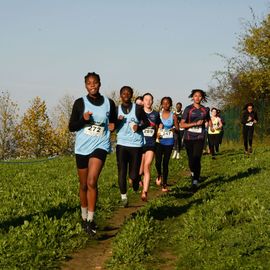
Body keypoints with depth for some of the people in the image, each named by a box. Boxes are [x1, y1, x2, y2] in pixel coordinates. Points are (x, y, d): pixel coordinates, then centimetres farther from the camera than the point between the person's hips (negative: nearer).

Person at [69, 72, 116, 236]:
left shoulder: (109, 103, 3)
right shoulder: (80, 103, -1)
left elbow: (114, 123, 18)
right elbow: (71, 127, 0)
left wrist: (113, 126, -4)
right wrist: (83, 119, -18)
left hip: (100, 146, -1)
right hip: (82, 147, 1)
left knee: (92, 182, -21)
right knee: (84, 185, 12)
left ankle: (91, 220, -13)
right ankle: (84, 217, 31)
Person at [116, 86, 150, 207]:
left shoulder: (138, 108, 2)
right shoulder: (116, 109, 7)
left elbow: (147, 123, 10)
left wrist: (139, 126, -11)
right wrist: (118, 121, -10)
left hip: (136, 144, -1)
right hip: (121, 144, 1)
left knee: (134, 174, 1)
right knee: (122, 172, -5)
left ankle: (136, 187, 34)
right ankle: (123, 196, 8)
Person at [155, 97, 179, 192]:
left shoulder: (173, 116, 2)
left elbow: (177, 129, 5)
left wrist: (174, 129, -17)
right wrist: (156, 133, -11)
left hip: (169, 142, 0)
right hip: (159, 141, 0)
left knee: (165, 163, 1)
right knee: (158, 162, -11)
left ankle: (164, 184, 13)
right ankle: (159, 175, 23)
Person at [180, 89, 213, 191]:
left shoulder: (205, 110, 8)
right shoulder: (188, 109, 0)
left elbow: (208, 119, 30)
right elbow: (182, 124, -8)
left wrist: (211, 126, 13)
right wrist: (196, 123, -14)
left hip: (200, 137, 0)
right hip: (188, 137, 0)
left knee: (197, 159, -13)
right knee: (191, 159, 8)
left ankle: (195, 181, -12)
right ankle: (193, 173, 38)